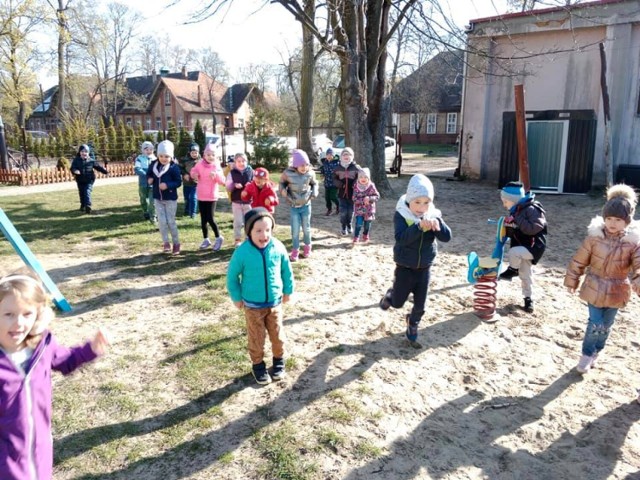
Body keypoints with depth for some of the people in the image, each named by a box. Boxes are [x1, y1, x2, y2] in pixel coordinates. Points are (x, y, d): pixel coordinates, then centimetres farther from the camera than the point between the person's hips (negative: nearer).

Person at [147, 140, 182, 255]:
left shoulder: (174, 167, -15)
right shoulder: (153, 165, -1)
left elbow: (178, 182, -14)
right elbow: (148, 174, 14)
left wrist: (167, 185, -28)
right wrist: (149, 179, -8)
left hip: (170, 198, -4)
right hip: (157, 198, 4)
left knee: (171, 222, 2)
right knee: (162, 221, 3)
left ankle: (176, 243, 17)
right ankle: (166, 243, 15)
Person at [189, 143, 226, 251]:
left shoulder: (217, 166, -8)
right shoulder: (200, 164, 0)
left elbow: (222, 181, -15)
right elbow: (193, 171, 17)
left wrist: (216, 175, -34)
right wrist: (194, 174, -6)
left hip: (212, 197, -4)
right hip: (201, 196, 4)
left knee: (210, 219, -9)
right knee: (203, 219, 10)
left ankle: (219, 238, 9)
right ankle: (206, 239, 22)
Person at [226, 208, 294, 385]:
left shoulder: (278, 247, -15)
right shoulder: (242, 252, -22)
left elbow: (286, 270, 1)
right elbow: (232, 275, -7)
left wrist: (287, 290, 8)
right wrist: (236, 297, -1)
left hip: (275, 302, 2)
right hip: (253, 305, -2)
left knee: (277, 335, 16)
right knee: (257, 338, 13)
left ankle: (279, 361, 40)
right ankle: (258, 365, 36)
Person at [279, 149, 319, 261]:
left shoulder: (310, 173, -13)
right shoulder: (288, 173, -18)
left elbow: (314, 183, 7)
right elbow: (282, 183, 1)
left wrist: (314, 192, -10)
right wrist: (283, 190, -18)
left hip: (306, 205, 1)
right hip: (294, 206, -1)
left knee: (306, 228, 14)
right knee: (295, 230, 4)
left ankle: (307, 247, 36)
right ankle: (295, 250, 21)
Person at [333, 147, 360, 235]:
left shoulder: (356, 168, -3)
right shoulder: (338, 168, 2)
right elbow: (334, 180, 5)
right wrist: (340, 184, -14)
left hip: (352, 193, 0)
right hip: (342, 193, 0)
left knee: (351, 211, 9)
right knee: (343, 211, -1)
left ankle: (349, 226, 29)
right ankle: (343, 227, 15)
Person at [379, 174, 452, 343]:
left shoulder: (433, 216, -7)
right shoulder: (401, 215, -18)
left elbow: (447, 237, -16)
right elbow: (401, 238, -32)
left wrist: (438, 224, -36)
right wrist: (419, 226, -47)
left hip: (424, 269, 3)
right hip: (404, 268, -3)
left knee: (420, 305, 13)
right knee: (397, 303, 10)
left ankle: (413, 323, 43)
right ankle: (391, 294, 44)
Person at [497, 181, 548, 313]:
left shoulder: (531, 209, -19)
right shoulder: (515, 211, 8)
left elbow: (534, 228, -30)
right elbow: (513, 232, 14)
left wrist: (518, 220, -29)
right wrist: (507, 226, -8)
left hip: (533, 246, -8)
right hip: (521, 247, 8)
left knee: (513, 252, -34)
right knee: (525, 275, 16)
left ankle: (513, 270, -5)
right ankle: (528, 298, 31)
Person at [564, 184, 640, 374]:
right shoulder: (595, 236, -13)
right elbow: (579, 261, -4)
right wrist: (571, 280, 2)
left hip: (616, 291, 1)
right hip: (595, 288, -1)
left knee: (605, 326, 17)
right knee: (595, 324, -1)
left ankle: (595, 353, 41)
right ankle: (587, 354, 22)